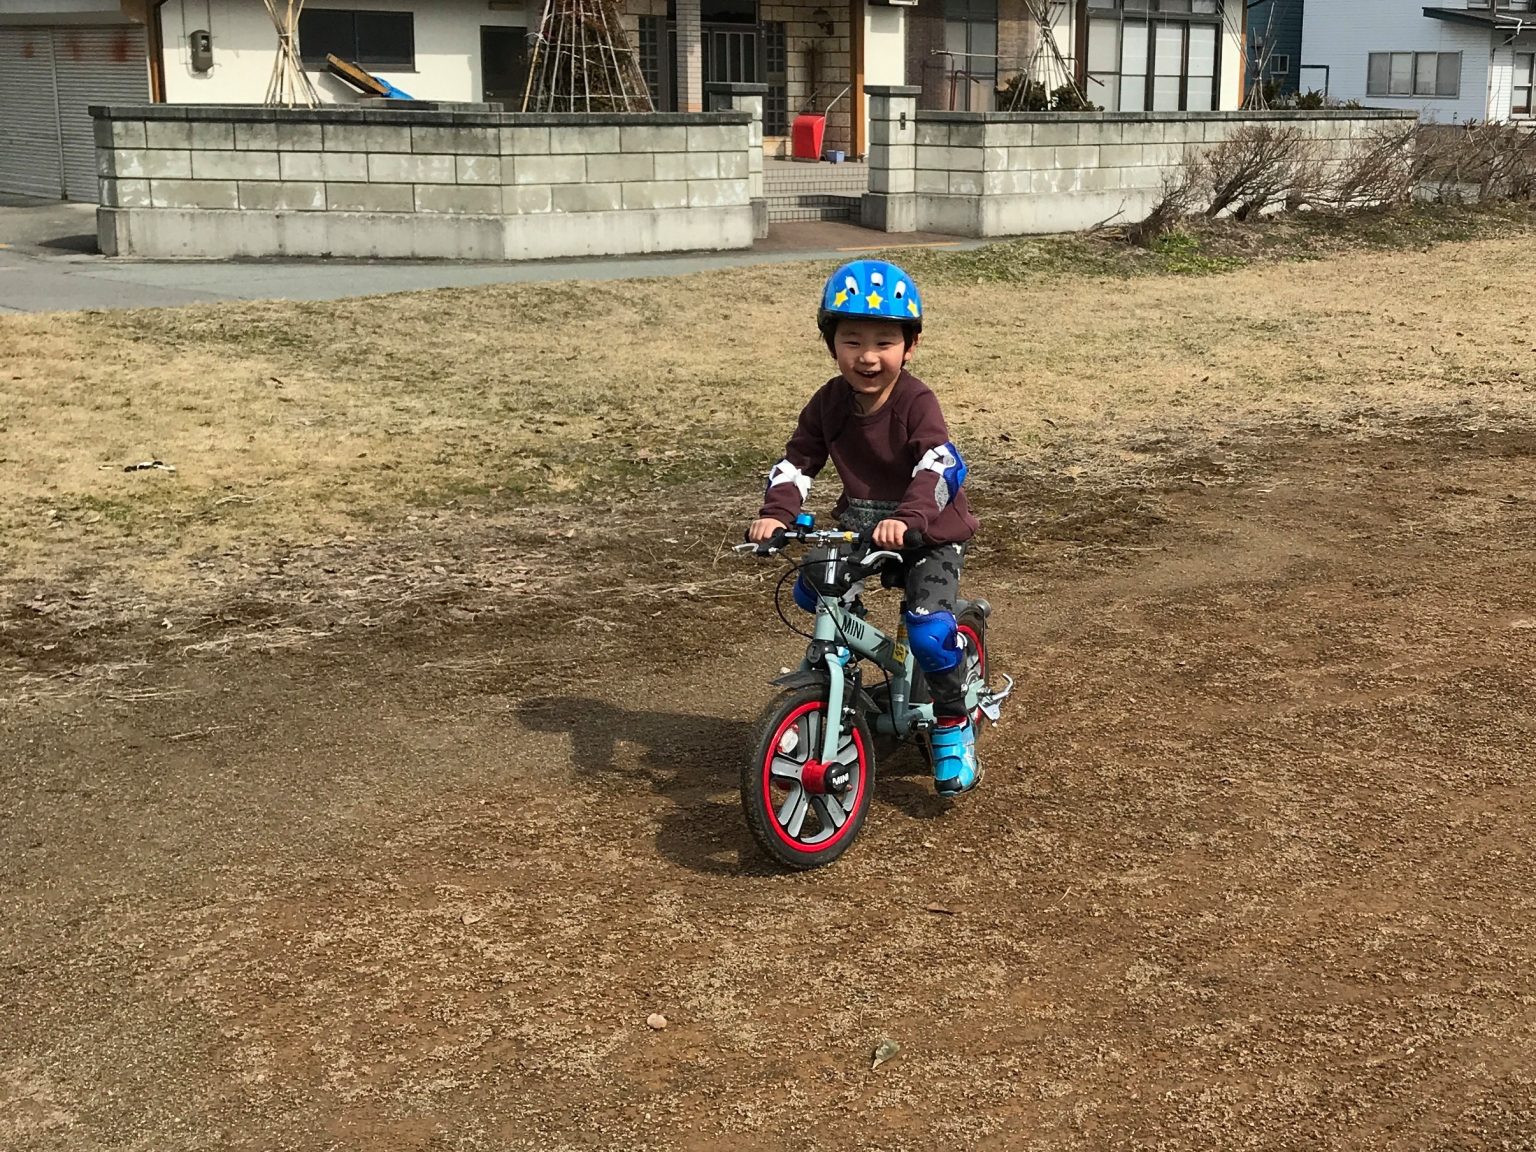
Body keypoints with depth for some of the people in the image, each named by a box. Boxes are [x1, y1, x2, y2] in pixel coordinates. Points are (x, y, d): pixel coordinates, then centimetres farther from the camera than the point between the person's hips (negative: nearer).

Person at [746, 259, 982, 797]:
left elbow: (940, 466, -36)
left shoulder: (916, 401, -22)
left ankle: (953, 724, 0)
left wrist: (907, 519, -53)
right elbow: (796, 462, -4)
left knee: (928, 631, -24)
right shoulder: (828, 403, -7)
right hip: (859, 527, 6)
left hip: (928, 532, -6)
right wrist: (776, 513, -23)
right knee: (810, 593, -10)